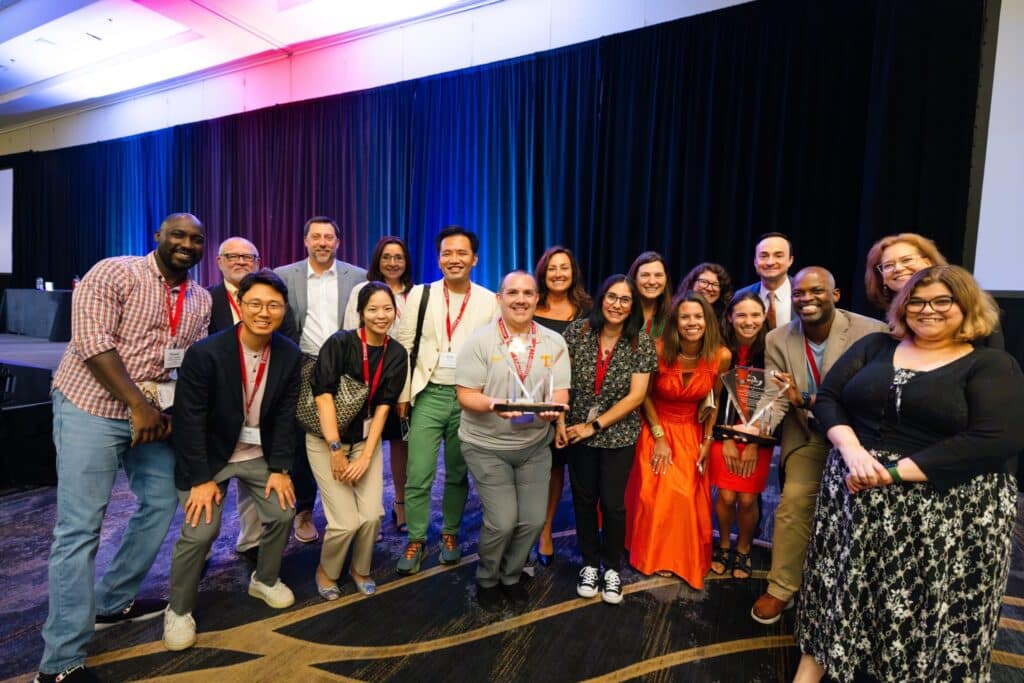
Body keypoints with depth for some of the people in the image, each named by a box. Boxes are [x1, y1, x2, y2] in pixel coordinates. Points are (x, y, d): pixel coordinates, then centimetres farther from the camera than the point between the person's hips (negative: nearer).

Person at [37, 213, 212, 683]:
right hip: (91, 408, -7)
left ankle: (113, 602, 34)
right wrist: (138, 404, -21)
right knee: (80, 528, -4)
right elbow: (92, 341, -19)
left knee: (162, 501, 14)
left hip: (151, 415, 7)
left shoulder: (201, 301, 9)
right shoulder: (114, 273, -10)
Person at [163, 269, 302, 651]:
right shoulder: (205, 353, -24)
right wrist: (201, 478, -18)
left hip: (260, 454, 4)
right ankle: (178, 610, 18)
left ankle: (264, 580, 31)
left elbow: (286, 415, -6)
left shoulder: (291, 355, -11)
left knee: (282, 513, 3)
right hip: (210, 454, -4)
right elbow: (189, 421, -19)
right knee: (199, 531, -10)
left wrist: (280, 468, -8)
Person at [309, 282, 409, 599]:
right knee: (346, 521, -9)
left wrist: (366, 455, -11)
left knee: (371, 515, -7)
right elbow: (324, 394, -19)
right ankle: (326, 571, 24)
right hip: (326, 439, -3)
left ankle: (360, 569, 25)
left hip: (366, 439, 4)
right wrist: (336, 450, -19)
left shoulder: (397, 355, -3)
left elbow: (384, 406, -5)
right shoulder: (340, 342, -16)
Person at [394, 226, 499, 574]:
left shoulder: (489, 301, 0)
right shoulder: (420, 294, 1)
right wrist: (402, 395, -1)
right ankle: (416, 540, 21)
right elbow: (405, 346, 1)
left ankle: (450, 533, 33)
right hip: (429, 395, 0)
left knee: (458, 474, 14)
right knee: (418, 476, 1)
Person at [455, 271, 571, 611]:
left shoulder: (554, 342, -1)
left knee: (533, 520, 6)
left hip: (534, 445, 4)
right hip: (487, 445, -3)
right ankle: (487, 580, 25)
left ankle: (510, 576, 36)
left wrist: (552, 407, -29)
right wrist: (493, 405, -32)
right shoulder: (479, 341, -10)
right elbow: (466, 395, -12)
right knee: (502, 521, -7)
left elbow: (561, 393, -6)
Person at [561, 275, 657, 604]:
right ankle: (590, 564, 33)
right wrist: (560, 421, -10)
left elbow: (636, 396, -10)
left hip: (618, 434, -1)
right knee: (583, 499, 12)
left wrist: (595, 425, -12)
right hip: (578, 431, 1)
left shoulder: (641, 342, -8)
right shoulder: (577, 331, -6)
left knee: (613, 503, 5)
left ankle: (612, 568, 29)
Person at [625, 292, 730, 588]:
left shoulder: (721, 356, -16)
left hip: (691, 433, 2)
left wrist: (707, 440, 1)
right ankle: (655, 556, 20)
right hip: (657, 428, -2)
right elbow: (645, 395, -8)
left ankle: (686, 559, 28)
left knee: (689, 497, 3)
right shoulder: (660, 350, -22)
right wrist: (659, 438, -9)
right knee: (657, 493, -5)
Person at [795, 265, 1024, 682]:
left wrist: (895, 473, -21)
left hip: (950, 505, -2)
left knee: (927, 598, 7)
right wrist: (852, 452, -16)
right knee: (844, 579, 11)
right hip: (855, 489, 3)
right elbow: (828, 399, 3)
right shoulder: (875, 346, 8)